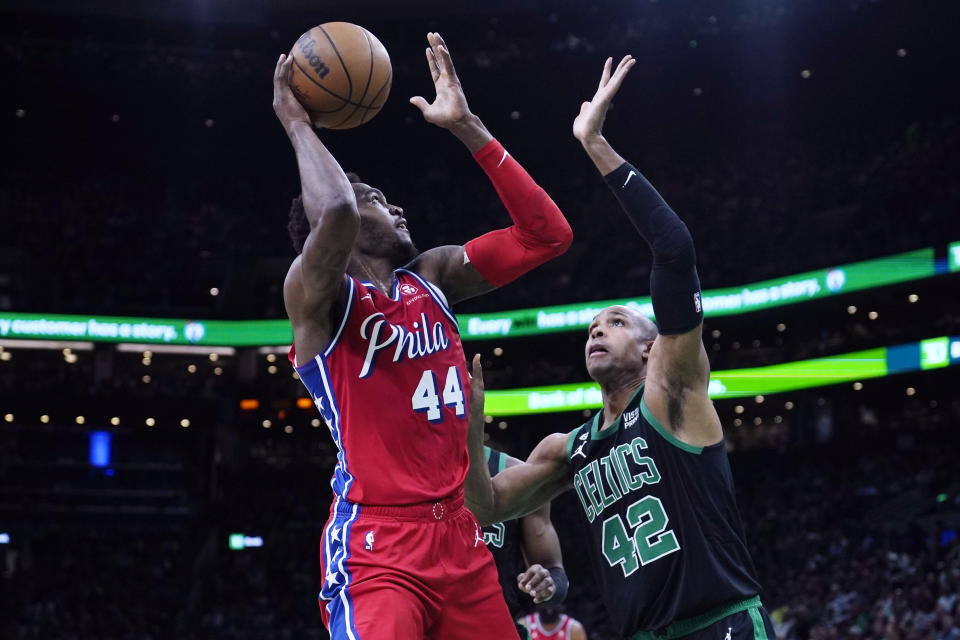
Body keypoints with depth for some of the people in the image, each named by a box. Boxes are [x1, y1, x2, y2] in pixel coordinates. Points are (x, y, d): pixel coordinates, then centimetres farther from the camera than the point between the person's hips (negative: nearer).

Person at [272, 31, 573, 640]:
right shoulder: (317, 292, -5)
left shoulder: (431, 277, 15)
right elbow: (336, 212, -28)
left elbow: (547, 235, 10)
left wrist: (466, 125, 7)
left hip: (459, 535, 7)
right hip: (375, 544, -7)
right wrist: (296, 121, -11)